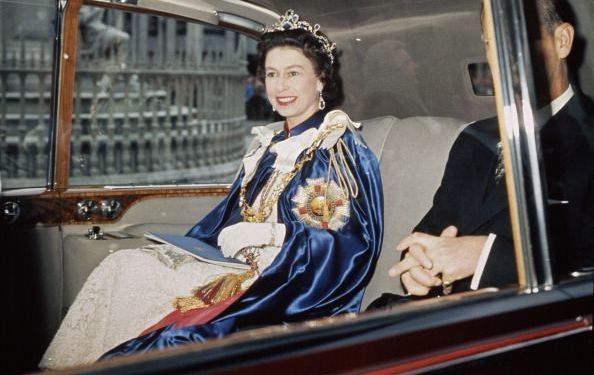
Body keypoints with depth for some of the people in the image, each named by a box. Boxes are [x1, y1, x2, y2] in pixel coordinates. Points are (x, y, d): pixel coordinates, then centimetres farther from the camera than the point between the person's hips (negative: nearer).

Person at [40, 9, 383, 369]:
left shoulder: (342, 147, -7)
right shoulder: (271, 142, 17)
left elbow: (357, 243, -15)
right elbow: (231, 214, 20)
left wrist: (273, 234, -21)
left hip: (285, 285, -8)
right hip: (242, 264, 8)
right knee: (124, 267, -9)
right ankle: (64, 366, -9)